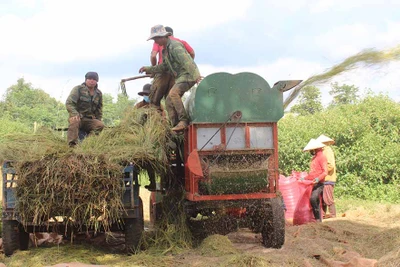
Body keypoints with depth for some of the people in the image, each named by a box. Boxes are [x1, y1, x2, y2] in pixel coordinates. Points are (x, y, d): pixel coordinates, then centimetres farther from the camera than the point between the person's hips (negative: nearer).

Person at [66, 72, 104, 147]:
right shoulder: (78, 89, -1)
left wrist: (98, 120, 10)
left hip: (90, 119, 4)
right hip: (77, 117, -4)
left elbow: (99, 108, 25)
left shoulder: (98, 93, 15)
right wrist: (75, 114, -27)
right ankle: (72, 145, -43)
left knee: (100, 125, -27)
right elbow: (69, 103, -11)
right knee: (74, 121, -39)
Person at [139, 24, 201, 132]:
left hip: (188, 75, -11)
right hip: (180, 77, 11)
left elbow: (186, 62, -22)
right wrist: (148, 69, 24)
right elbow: (164, 67, 28)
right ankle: (176, 126, 2)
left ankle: (183, 120, -31)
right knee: (169, 101, 4)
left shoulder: (175, 46, -12)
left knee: (173, 93, -30)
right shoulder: (165, 50, 20)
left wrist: (195, 76, -31)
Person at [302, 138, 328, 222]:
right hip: (312, 183, 9)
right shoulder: (314, 158, 21)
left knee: (313, 199, -24)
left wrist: (318, 178, -30)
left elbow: (325, 171, -16)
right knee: (316, 202, 8)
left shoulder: (321, 157, -8)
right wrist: (305, 178, 28)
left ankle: (318, 218, -20)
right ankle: (318, 218, 12)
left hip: (318, 183, -9)